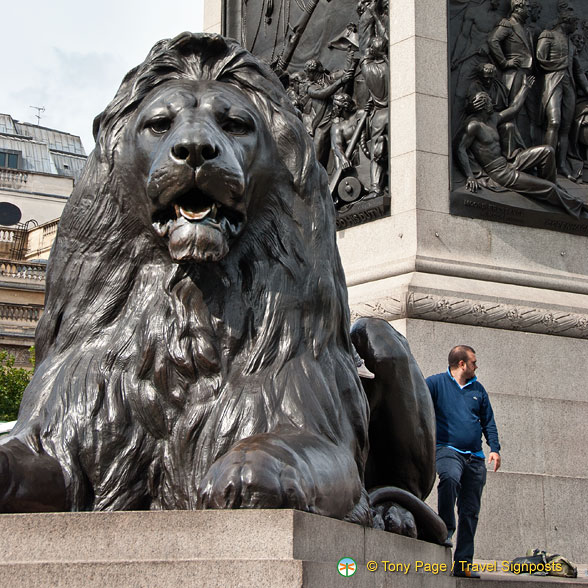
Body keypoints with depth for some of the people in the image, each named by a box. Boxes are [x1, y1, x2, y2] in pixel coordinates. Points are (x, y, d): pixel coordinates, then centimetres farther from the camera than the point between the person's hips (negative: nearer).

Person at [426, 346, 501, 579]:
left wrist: (494, 448, 8)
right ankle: (446, 529, -22)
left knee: (470, 511, 2)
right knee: (450, 477, -38)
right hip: (448, 449, -5)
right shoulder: (435, 383, 4)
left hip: (475, 457, 5)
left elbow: (488, 421, 20)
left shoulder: (478, 389, 18)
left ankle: (463, 562, 7)